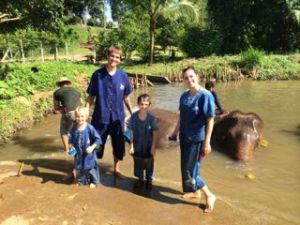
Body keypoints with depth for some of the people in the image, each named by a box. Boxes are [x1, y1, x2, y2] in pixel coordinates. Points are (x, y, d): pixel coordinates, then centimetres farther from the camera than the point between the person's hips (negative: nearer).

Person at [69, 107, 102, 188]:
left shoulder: (89, 128, -20)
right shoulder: (74, 128, -7)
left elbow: (98, 139, -14)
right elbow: (71, 139, 9)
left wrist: (92, 147, -21)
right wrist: (71, 145, -7)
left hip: (88, 153, -4)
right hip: (78, 153, 4)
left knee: (90, 167, 9)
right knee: (78, 167, 19)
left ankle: (94, 181, 30)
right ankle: (80, 180, 42)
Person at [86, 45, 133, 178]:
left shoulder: (123, 76, -2)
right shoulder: (98, 74, -8)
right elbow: (91, 96, -3)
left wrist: (132, 113, 11)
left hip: (117, 117, 2)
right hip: (100, 117, -2)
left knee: (118, 145, 14)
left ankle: (116, 169, 35)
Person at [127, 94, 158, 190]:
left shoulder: (151, 117, -16)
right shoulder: (134, 116, -13)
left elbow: (154, 133, -10)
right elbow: (132, 132, -6)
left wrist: (153, 147, -11)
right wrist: (131, 145, -6)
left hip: (148, 145, -1)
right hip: (137, 145, 2)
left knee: (149, 163, 12)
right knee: (138, 163, 15)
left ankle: (149, 180, 32)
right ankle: (140, 179, 36)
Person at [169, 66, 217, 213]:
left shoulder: (205, 96, -17)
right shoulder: (184, 95, 3)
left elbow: (210, 120, -17)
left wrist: (207, 142, -19)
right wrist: (176, 131, 18)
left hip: (197, 139, -7)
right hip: (184, 137, 7)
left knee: (190, 170, -2)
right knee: (186, 167, 18)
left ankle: (209, 196, 17)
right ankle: (195, 191, 40)